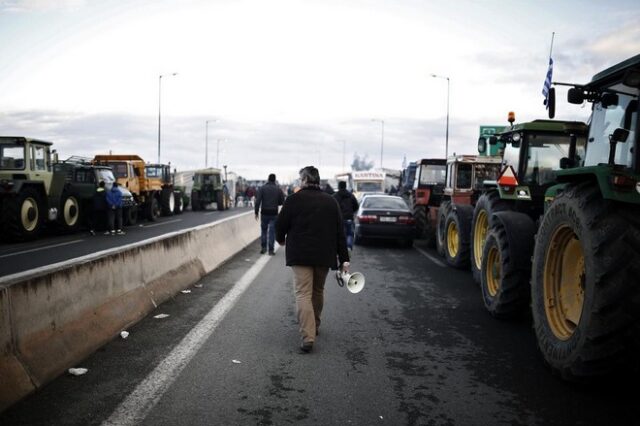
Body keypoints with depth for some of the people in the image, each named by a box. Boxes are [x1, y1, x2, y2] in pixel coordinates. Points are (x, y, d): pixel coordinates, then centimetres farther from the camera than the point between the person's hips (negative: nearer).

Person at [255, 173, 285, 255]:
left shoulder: (262, 188, -4)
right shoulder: (278, 189, -1)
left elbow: (258, 201, -10)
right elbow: (282, 202, 2)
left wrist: (256, 212, -5)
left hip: (264, 212, 0)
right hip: (274, 213, 0)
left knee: (263, 230, 16)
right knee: (272, 231, 4)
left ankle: (263, 247, 14)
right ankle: (271, 250, 3)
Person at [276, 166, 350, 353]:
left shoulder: (294, 199, -5)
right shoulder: (331, 201, 8)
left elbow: (281, 224, -2)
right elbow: (340, 232, 6)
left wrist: (281, 239, 21)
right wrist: (344, 259, 7)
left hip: (300, 255, -4)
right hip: (324, 255, 5)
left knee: (303, 294, -5)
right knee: (318, 291, 21)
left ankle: (308, 336, -16)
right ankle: (314, 326, 36)